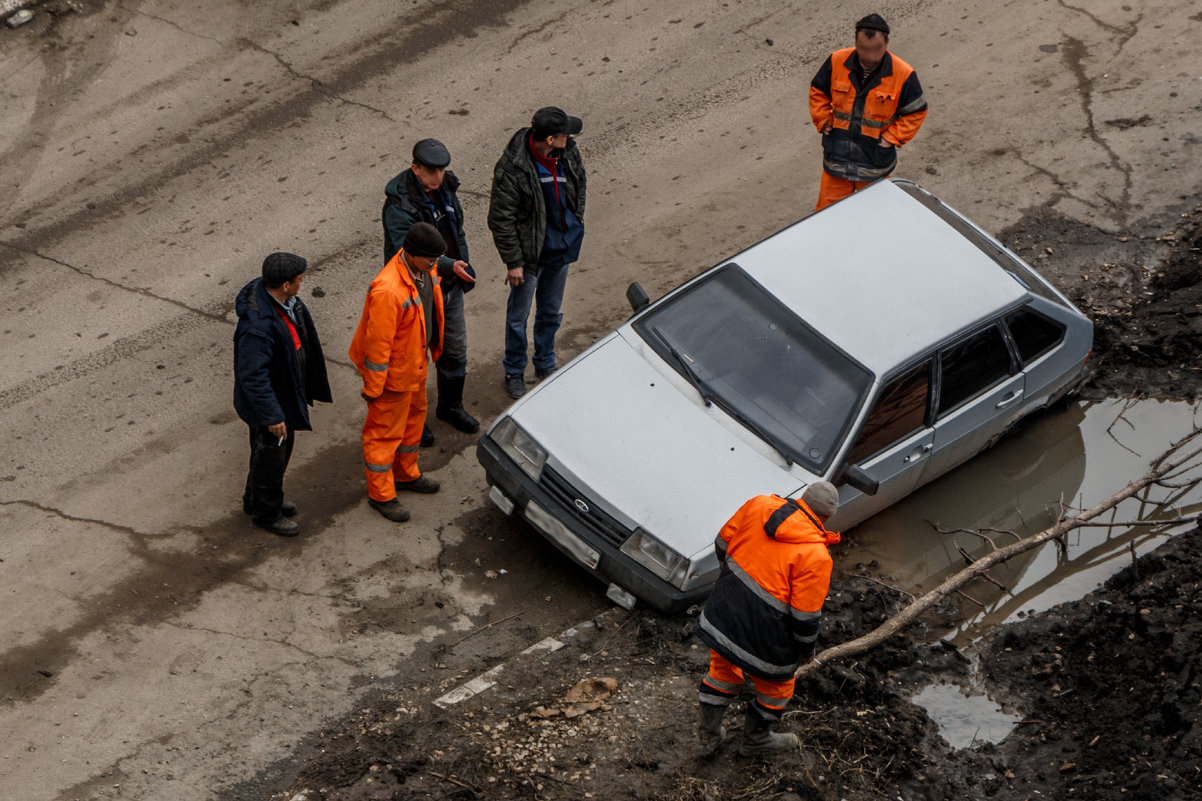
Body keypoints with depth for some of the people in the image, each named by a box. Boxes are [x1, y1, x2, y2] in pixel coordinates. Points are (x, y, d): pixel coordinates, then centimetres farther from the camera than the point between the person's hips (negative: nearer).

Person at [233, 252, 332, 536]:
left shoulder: (281, 299, -9)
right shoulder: (257, 325, -38)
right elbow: (253, 375, -32)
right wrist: (272, 416, -25)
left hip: (286, 388, 10)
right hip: (269, 398, -10)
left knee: (283, 447, 27)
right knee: (270, 455, 13)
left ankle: (255, 500, 48)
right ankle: (266, 512, 36)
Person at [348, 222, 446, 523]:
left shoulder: (424, 269, -9)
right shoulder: (388, 290, -36)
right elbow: (378, 343, -28)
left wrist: (430, 349, 22)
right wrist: (372, 388, -20)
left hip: (416, 363, 9)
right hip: (394, 372, -9)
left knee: (414, 416, 26)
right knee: (385, 431, 8)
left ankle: (406, 474, 47)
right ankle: (381, 494, 24)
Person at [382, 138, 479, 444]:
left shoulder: (445, 188, -3)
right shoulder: (398, 206, -28)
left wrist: (464, 264, 16)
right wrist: (449, 265, -46)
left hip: (449, 287, 7)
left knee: (455, 350, 21)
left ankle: (450, 407, 43)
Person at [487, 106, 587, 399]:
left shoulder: (568, 153, -11)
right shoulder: (511, 170, -28)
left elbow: (579, 185, 11)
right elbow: (500, 220, -20)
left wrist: (575, 227, 16)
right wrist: (513, 262, -16)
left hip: (561, 248, 6)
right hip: (530, 253, -6)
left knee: (551, 311, 23)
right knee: (518, 315, 12)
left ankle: (545, 365, 43)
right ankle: (514, 372, 32)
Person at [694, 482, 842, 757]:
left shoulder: (758, 506, -7)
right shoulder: (815, 557, -23)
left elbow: (723, 544, 7)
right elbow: (805, 616, -18)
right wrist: (806, 650, 1)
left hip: (721, 612, 5)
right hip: (762, 637, -5)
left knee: (722, 671, 30)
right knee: (776, 687, 25)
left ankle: (708, 736, 45)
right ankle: (756, 739, 48)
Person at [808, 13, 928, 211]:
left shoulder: (903, 75, -15)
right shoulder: (837, 61, -9)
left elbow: (916, 112, -3)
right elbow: (817, 91, 8)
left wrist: (892, 138, -9)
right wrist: (823, 122, 0)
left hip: (874, 164, -2)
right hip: (837, 157, 2)